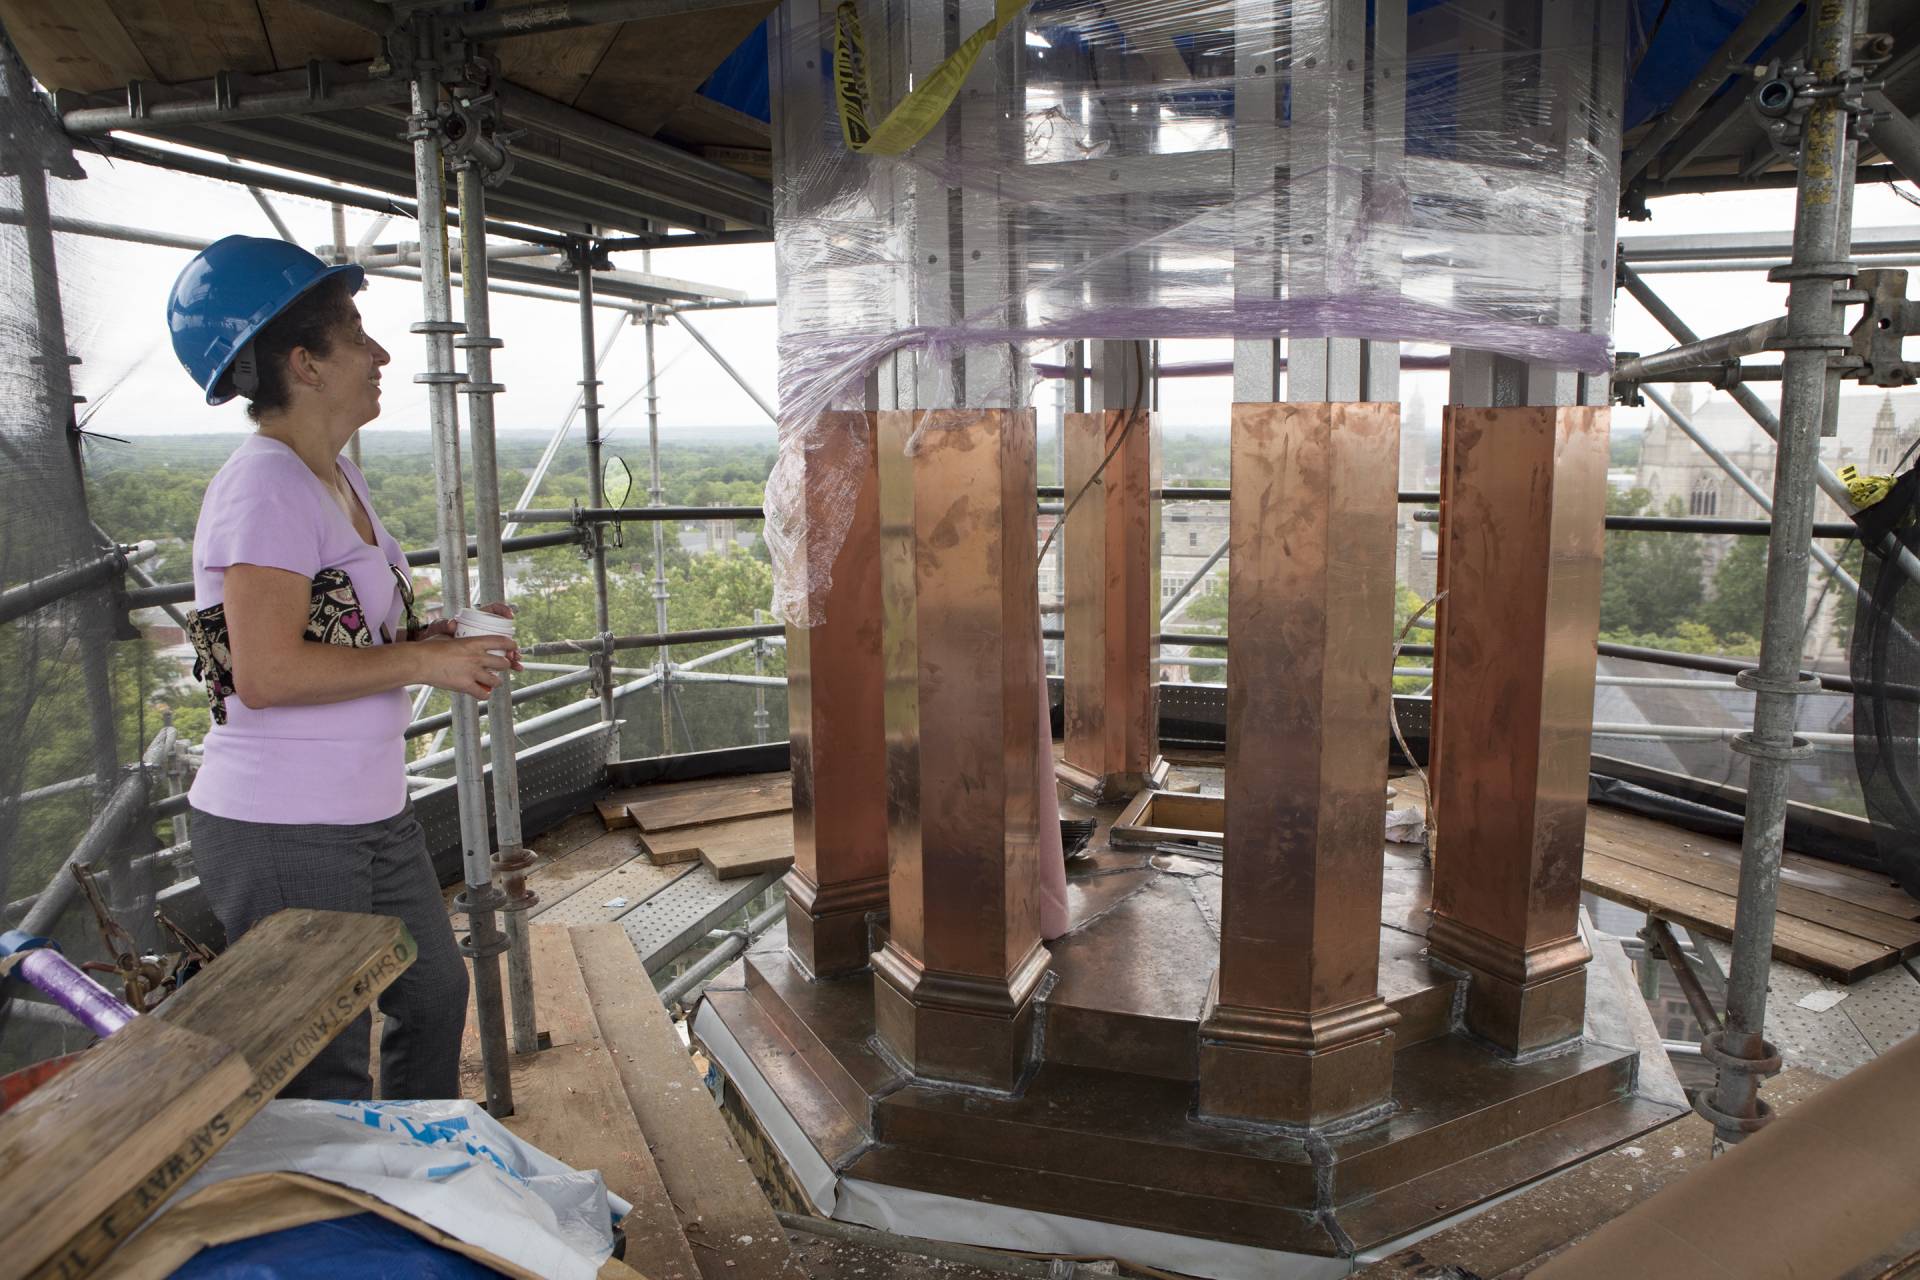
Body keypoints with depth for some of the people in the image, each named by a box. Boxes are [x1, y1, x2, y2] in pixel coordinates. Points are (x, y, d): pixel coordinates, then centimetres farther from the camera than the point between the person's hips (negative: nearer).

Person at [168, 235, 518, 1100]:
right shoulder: (266, 486, -19)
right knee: (326, 1074, 3)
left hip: (369, 816, 10)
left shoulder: (334, 476, 12)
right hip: (284, 835, -10)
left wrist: (439, 636, 4)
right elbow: (267, 671, -27)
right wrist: (425, 662, -19)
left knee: (434, 990, 23)